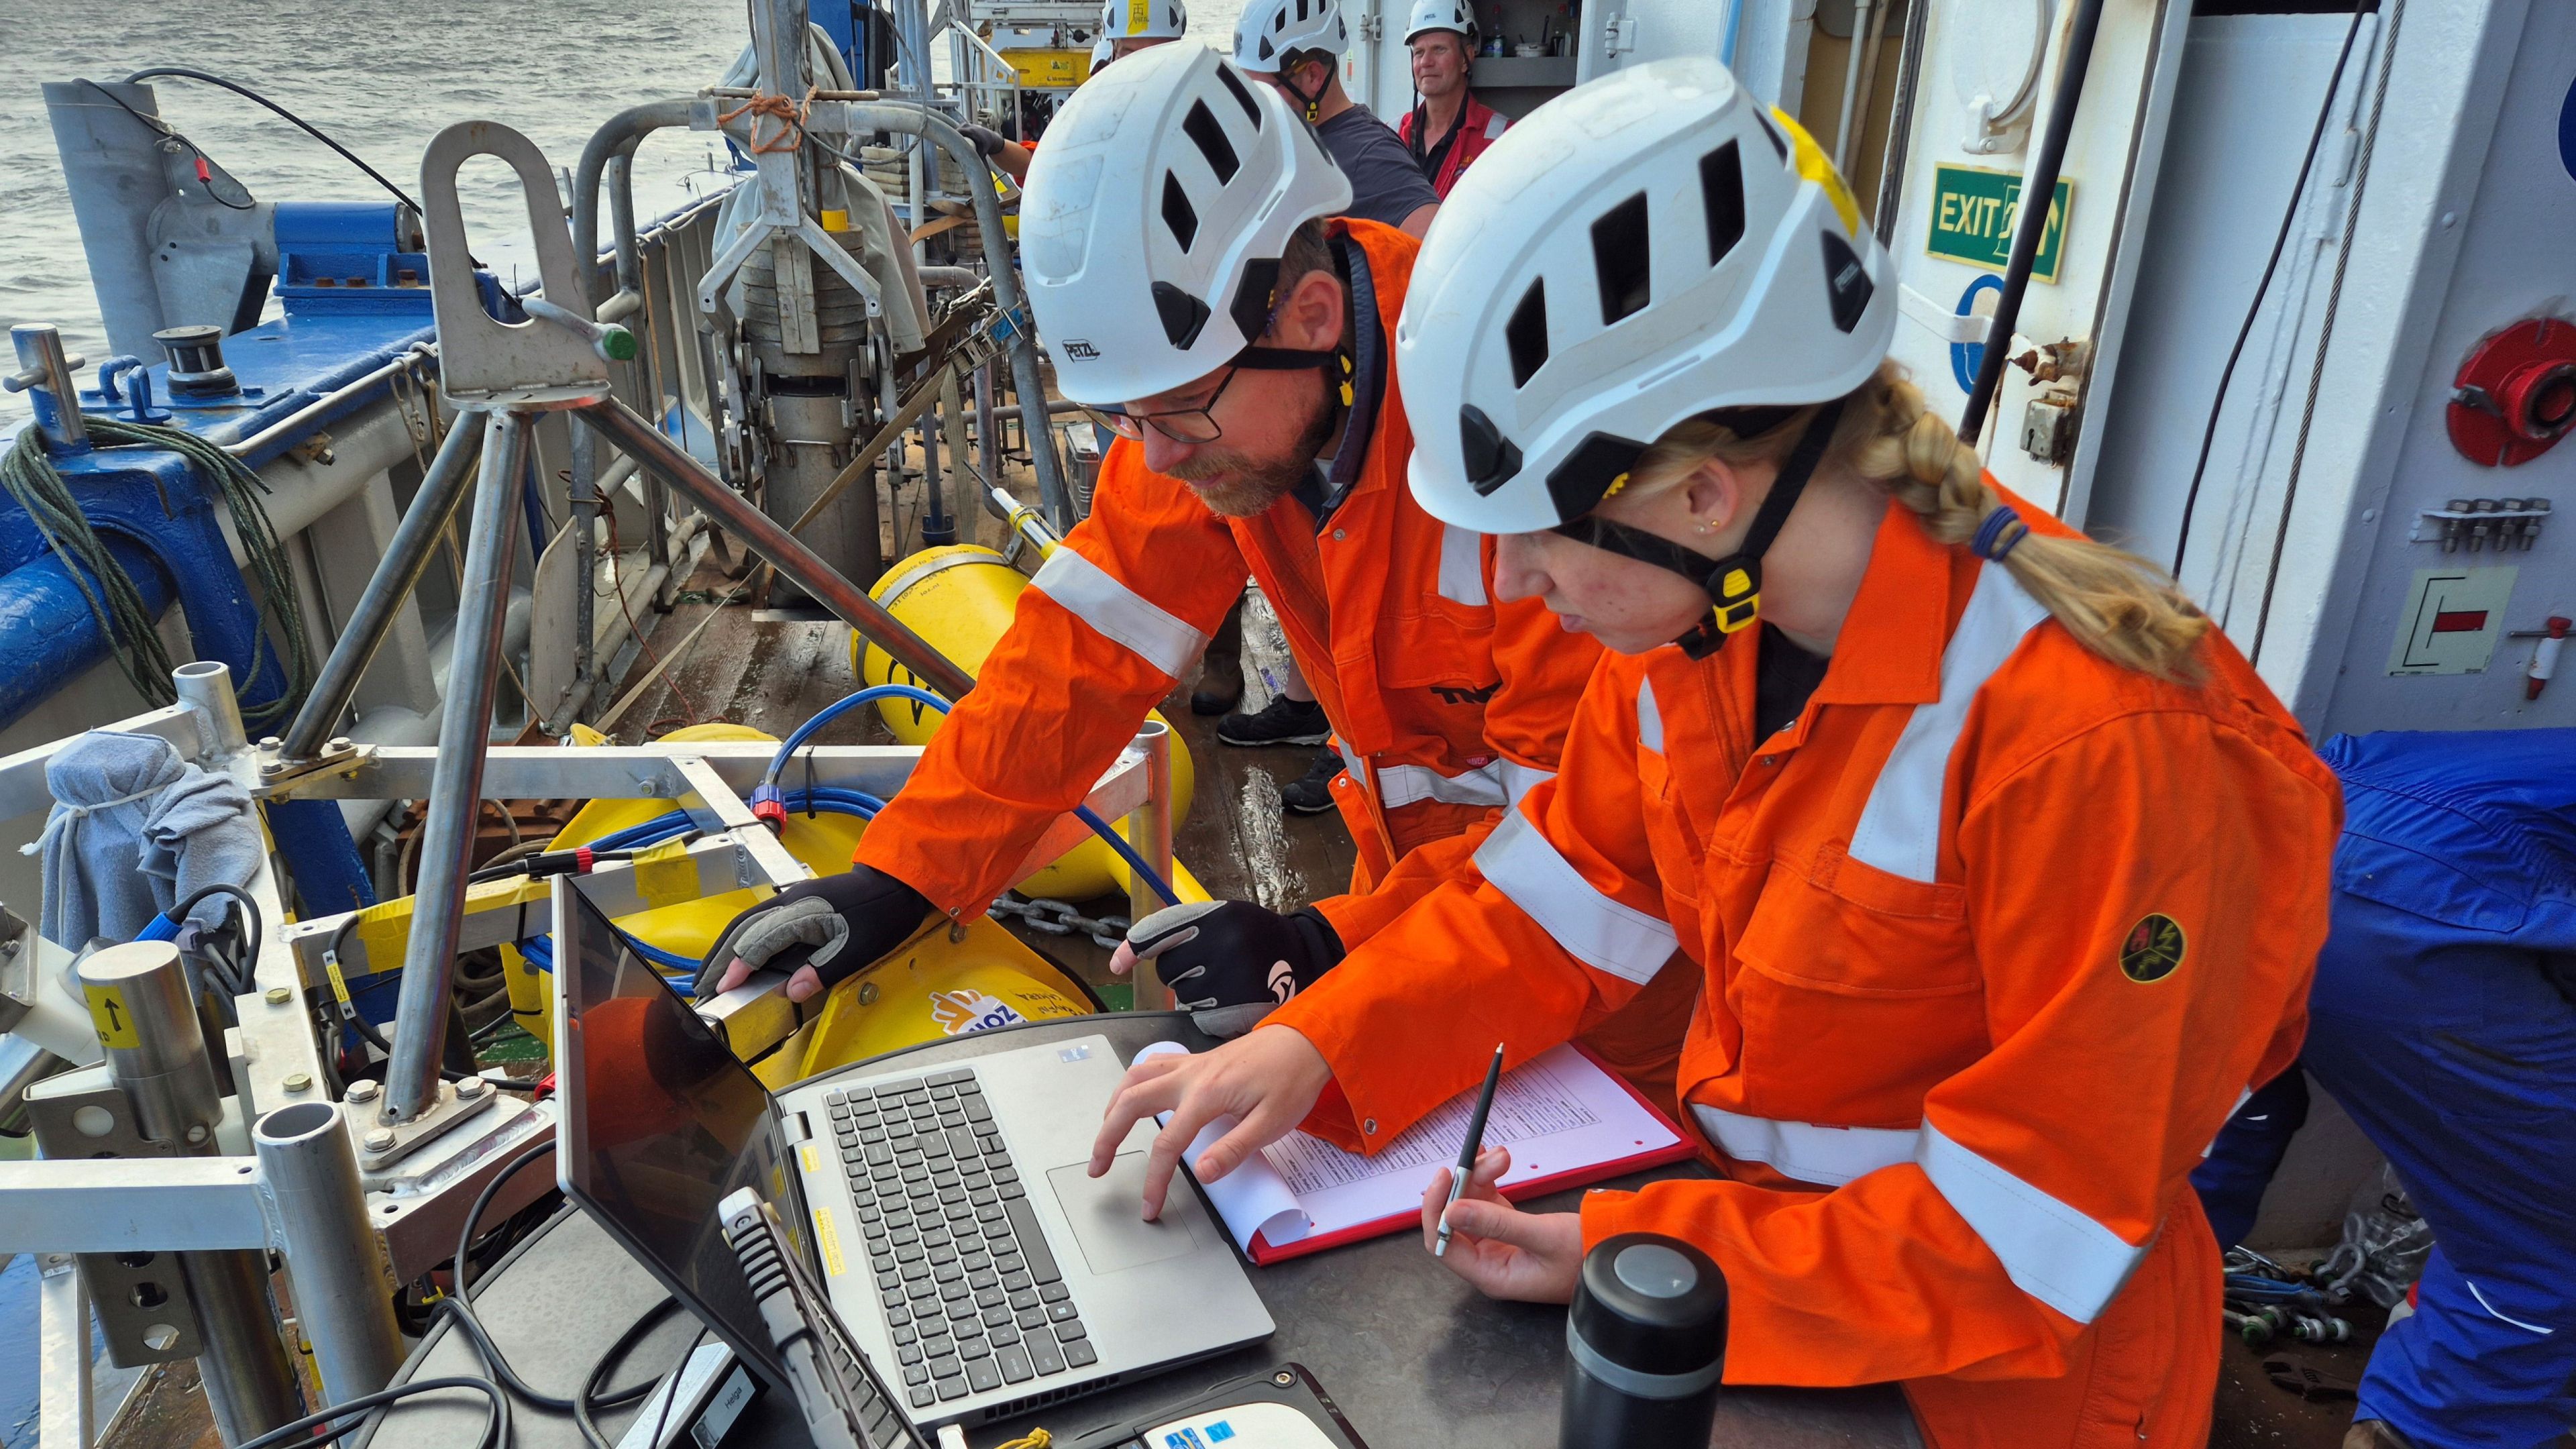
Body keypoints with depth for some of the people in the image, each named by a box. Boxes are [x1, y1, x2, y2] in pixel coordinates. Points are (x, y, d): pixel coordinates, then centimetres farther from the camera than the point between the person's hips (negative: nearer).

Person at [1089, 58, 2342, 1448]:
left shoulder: (2092, 745, -30)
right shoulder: (1688, 611, -11)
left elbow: (2037, 1231, -22)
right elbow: (1573, 895, 0)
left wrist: (1640, 1258, -24)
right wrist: (1314, 1046, -11)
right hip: (1735, 1201, 5)